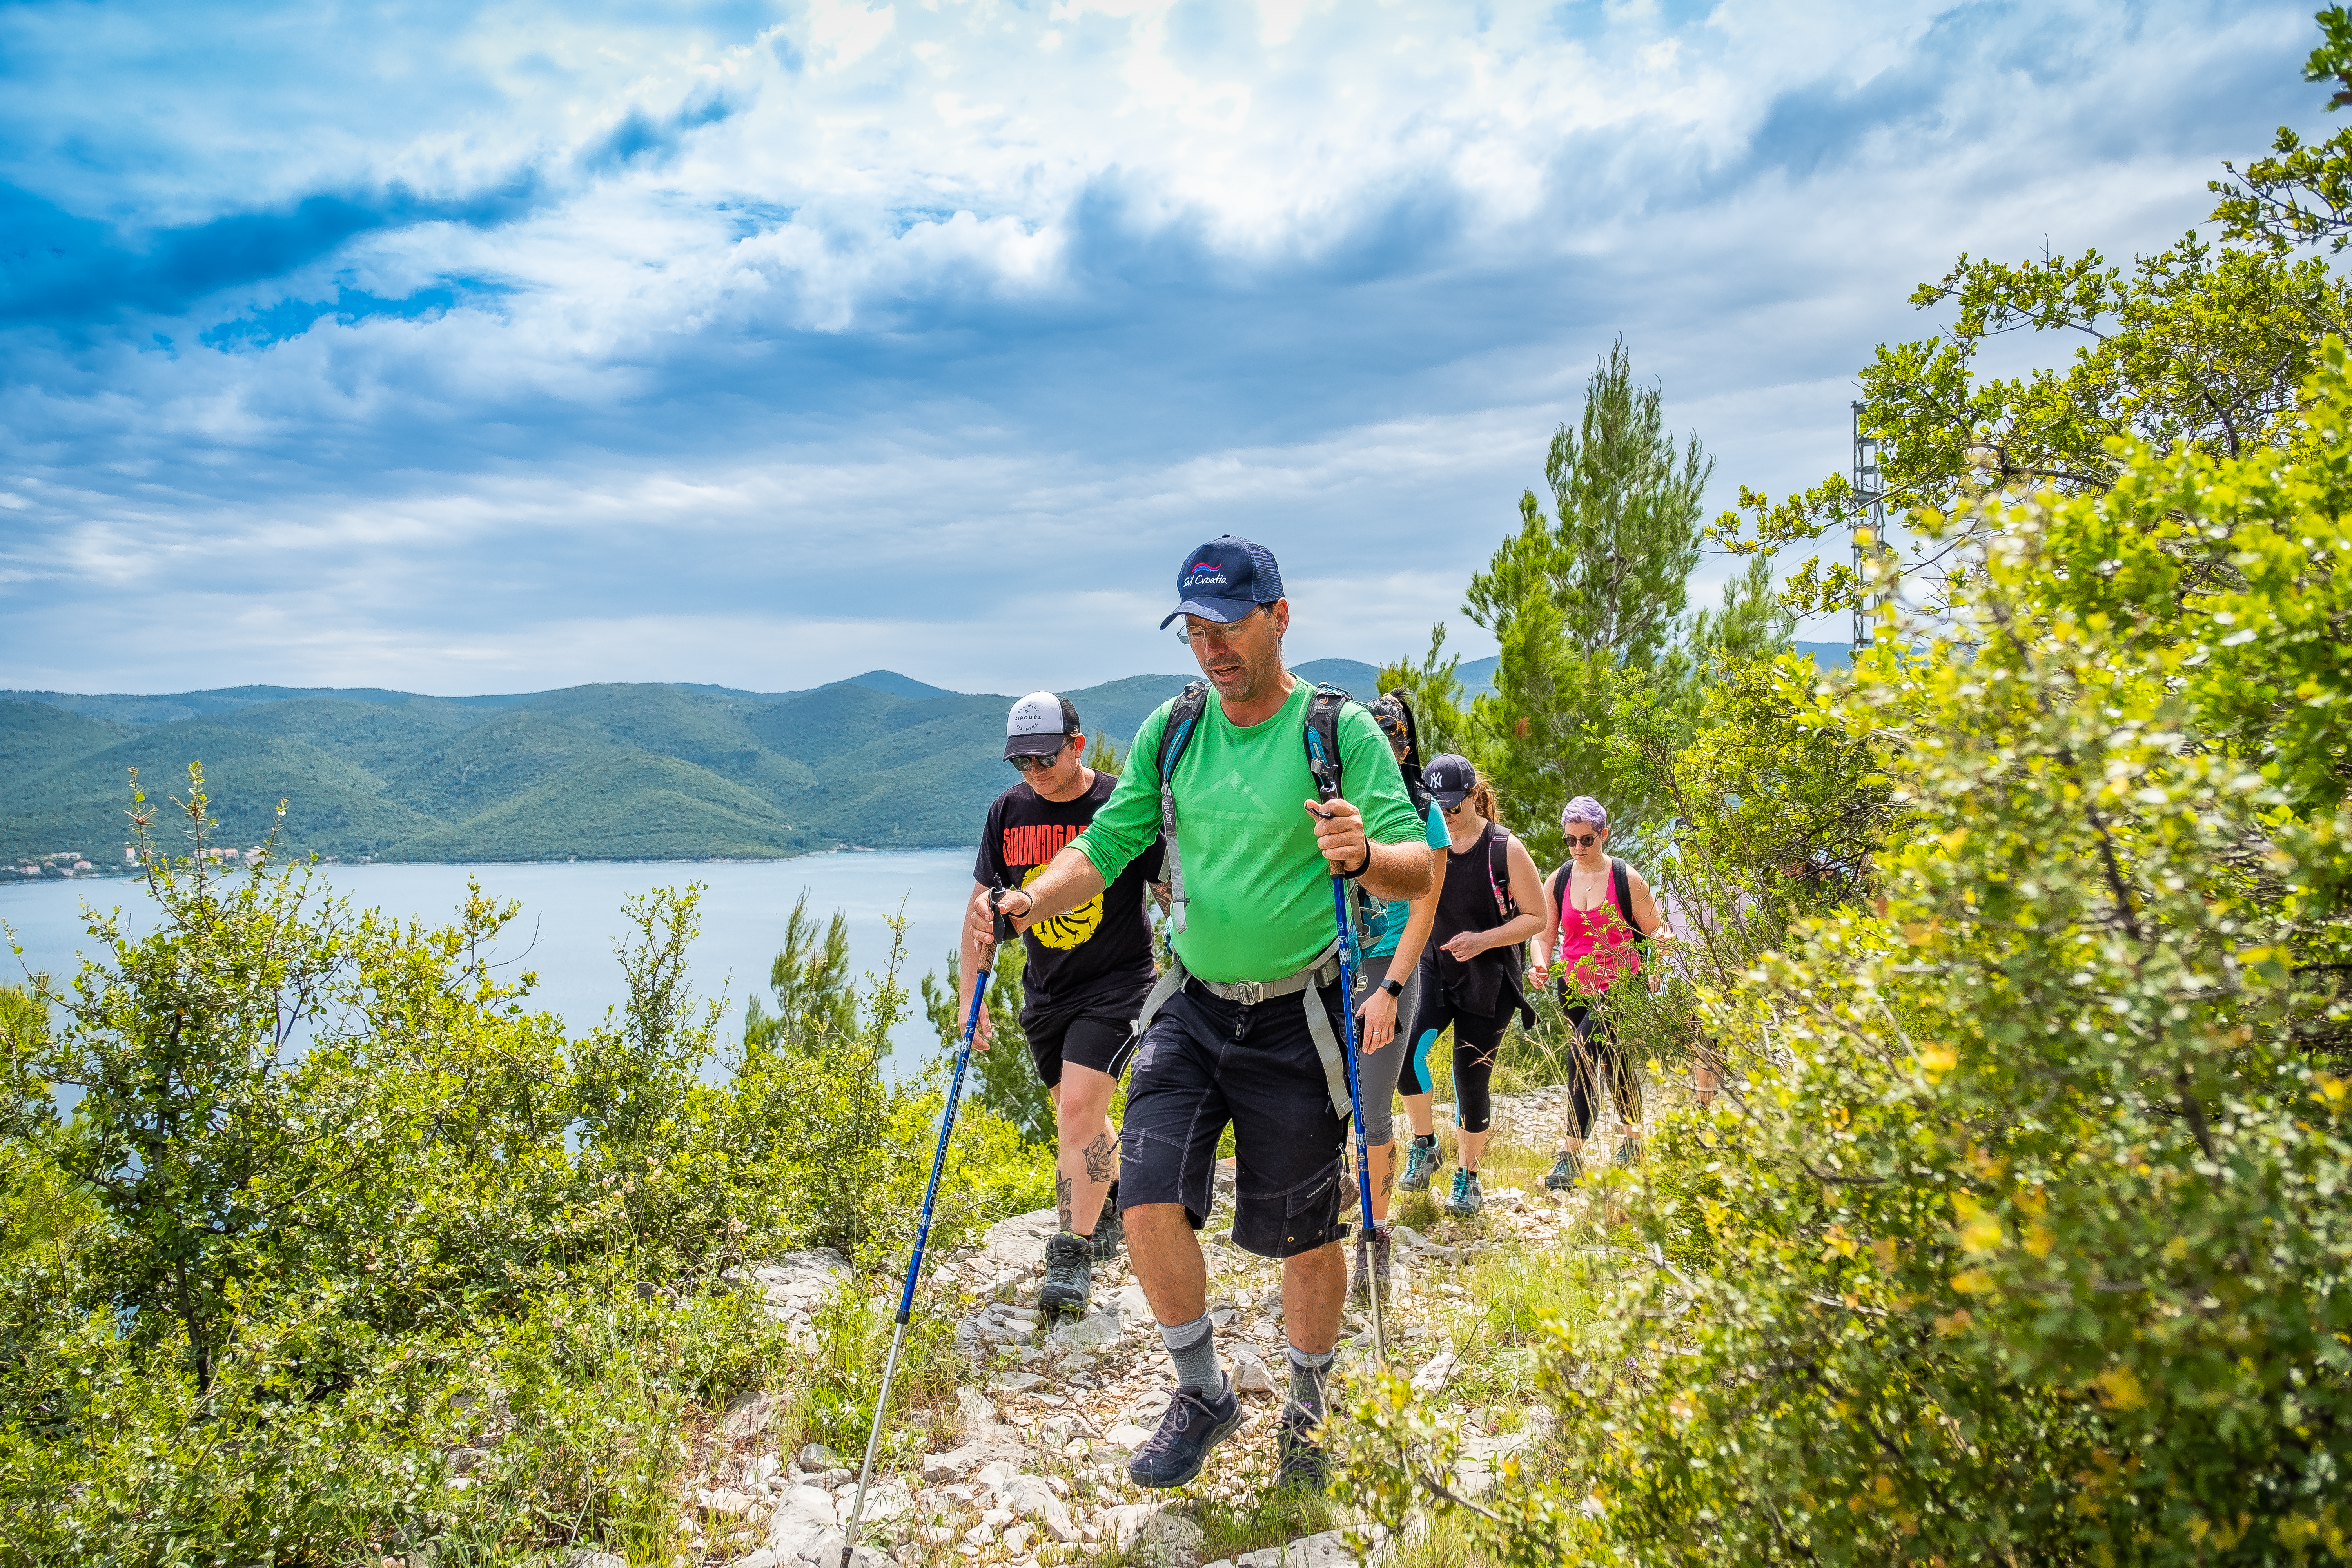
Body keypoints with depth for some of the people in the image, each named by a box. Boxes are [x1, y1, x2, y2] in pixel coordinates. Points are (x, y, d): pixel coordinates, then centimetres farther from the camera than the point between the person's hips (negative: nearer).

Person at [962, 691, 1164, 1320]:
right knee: (1079, 1114, 17)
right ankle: (1116, 1195, 45)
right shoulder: (1008, 811, 0)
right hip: (1045, 989, 5)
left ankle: (1074, 1256, -5)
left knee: (1079, 1107, -17)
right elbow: (983, 902, 7)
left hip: (1116, 984, -5)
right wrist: (970, 993, 5)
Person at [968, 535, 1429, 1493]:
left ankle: (1308, 1408, 36)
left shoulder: (1342, 731, -11)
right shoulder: (1172, 730, 2)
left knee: (1302, 1233, 9)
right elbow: (1104, 846, 1)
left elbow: (1422, 871, -15)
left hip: (1295, 1021, -3)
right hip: (1191, 1009, 3)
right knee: (1148, 1202, -7)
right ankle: (1204, 1394, 19)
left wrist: (1368, 855, -38)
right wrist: (1030, 901, -18)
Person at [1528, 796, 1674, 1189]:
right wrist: (1541, 966, -13)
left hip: (1618, 985, -5)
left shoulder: (1627, 879, -7)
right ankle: (1632, 1139, 39)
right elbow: (1544, 935, 6)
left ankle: (1571, 1156, -18)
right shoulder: (1558, 882, 4)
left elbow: (1656, 929, -2)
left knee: (1582, 1054, -21)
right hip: (1573, 987, 5)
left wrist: (1662, 938, -25)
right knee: (1612, 1061, 18)